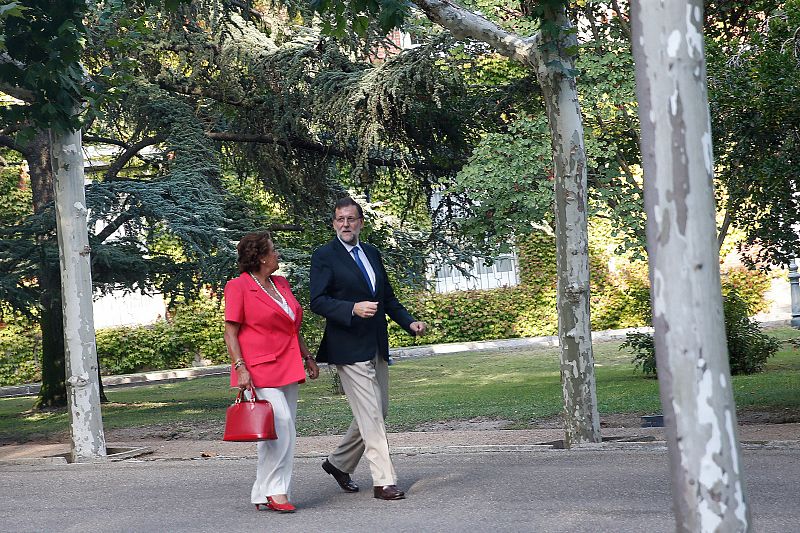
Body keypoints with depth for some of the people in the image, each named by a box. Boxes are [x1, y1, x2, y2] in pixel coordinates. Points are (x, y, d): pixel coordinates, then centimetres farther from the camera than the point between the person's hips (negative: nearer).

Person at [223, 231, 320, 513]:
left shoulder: (281, 283, 16)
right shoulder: (238, 286, -5)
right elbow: (231, 333, -7)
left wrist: (307, 357, 20)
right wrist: (241, 368, -15)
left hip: (286, 368, 8)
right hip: (259, 371, -8)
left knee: (284, 432, 5)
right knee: (280, 426, -16)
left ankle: (265, 494, 11)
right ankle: (272, 491, -7)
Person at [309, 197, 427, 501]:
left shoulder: (372, 253, 14)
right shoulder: (324, 256, -6)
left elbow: (388, 296, 20)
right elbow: (318, 302, -13)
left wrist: (410, 323, 6)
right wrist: (353, 309, -27)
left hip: (377, 347, 8)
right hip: (349, 348, -8)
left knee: (377, 412, 14)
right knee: (370, 415, -8)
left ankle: (339, 463, 30)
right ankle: (383, 481, -3)